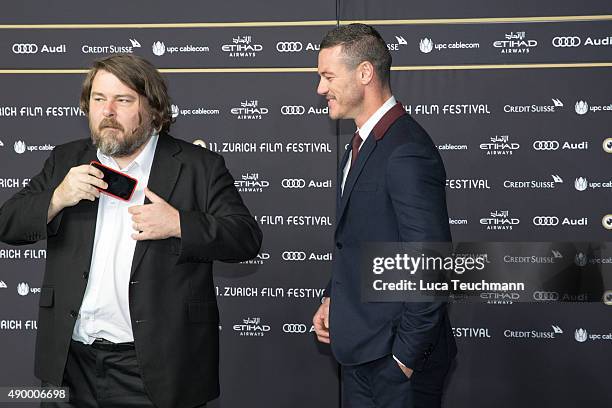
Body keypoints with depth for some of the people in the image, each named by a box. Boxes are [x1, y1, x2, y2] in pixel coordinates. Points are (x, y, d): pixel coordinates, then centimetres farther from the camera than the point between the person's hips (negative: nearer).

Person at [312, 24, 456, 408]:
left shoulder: (407, 152, -21)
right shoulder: (363, 144, 11)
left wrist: (407, 355, -18)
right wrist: (332, 298, 8)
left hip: (396, 356, -9)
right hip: (360, 348, 9)